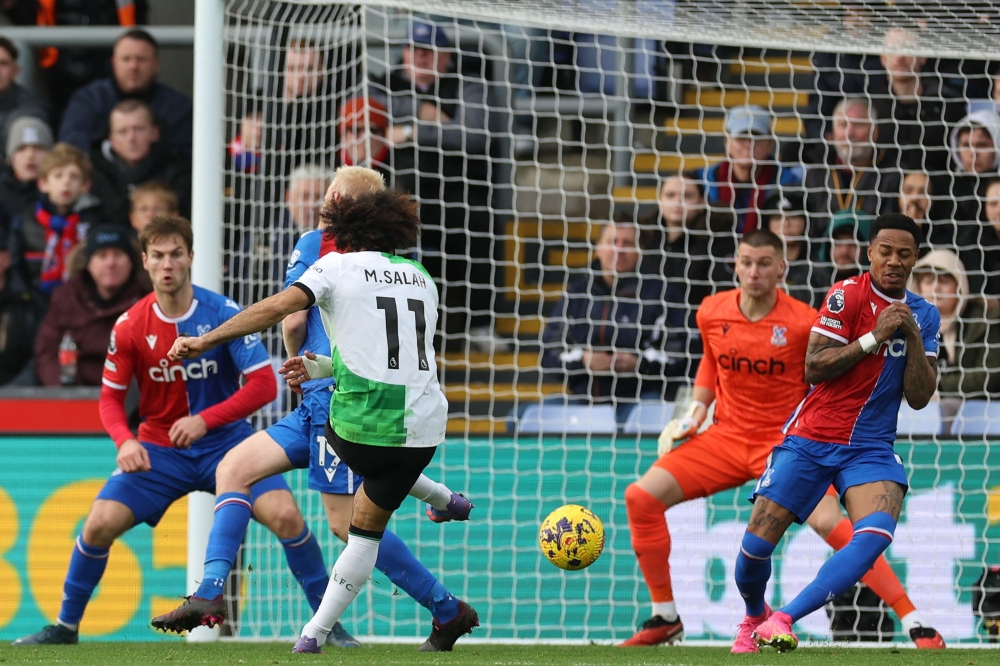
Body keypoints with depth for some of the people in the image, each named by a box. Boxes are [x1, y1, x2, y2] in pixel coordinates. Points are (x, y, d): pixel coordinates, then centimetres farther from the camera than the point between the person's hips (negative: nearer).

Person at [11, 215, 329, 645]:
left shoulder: (224, 315, -13)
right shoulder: (129, 327, -7)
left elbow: (264, 384, -15)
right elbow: (111, 397, 1)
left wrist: (205, 420, -26)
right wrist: (124, 441, -20)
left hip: (223, 439, -2)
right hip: (158, 449, 2)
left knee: (285, 516, -22)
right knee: (100, 523, -14)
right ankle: (66, 625, 7)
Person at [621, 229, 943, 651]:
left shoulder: (803, 323, -14)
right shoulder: (712, 313, -2)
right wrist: (697, 408, 9)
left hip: (786, 439, -5)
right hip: (727, 437, 5)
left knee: (828, 522, -27)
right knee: (641, 497, -9)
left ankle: (914, 625, -21)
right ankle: (664, 619, 6)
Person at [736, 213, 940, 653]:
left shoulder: (924, 316, 7)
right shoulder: (848, 294, -7)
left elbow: (919, 397, 0)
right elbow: (813, 368, -15)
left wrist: (914, 336, -11)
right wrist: (874, 337, -19)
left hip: (871, 448, 2)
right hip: (810, 440, -2)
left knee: (876, 534, -27)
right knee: (757, 544, -6)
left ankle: (783, 619, -25)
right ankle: (754, 617, 28)